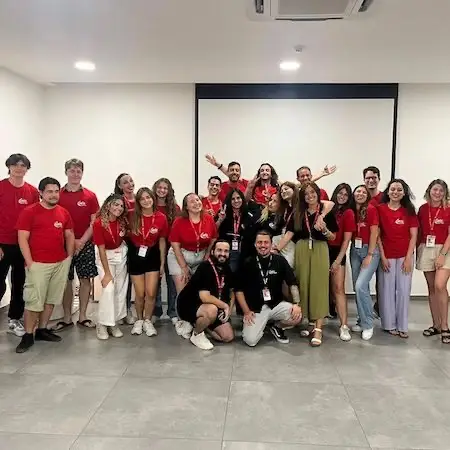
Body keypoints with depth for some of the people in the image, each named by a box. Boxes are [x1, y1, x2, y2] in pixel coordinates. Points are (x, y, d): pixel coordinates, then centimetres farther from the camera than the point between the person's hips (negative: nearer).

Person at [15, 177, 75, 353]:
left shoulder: (64, 213, 9)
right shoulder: (29, 212, -5)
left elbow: (69, 236, 17)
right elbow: (22, 239, -7)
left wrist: (69, 256, 9)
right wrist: (30, 263, -12)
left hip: (61, 263, 5)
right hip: (38, 264, -5)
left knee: (51, 299, 11)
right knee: (34, 301, -4)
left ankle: (42, 330, 24)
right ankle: (28, 335, 7)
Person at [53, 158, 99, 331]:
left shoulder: (90, 196, 2)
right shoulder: (58, 195, 1)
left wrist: (81, 241, -10)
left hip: (85, 244, 1)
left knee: (85, 279, 4)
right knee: (66, 280, 5)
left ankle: (83, 316, 16)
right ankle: (67, 318, 16)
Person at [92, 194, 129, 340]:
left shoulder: (123, 221, -10)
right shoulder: (99, 223, -23)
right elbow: (102, 249, -22)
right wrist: (107, 273, -21)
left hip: (121, 254, 5)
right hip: (105, 256, -5)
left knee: (121, 289, 5)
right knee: (108, 288, -16)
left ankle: (115, 322, 17)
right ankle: (102, 324, -2)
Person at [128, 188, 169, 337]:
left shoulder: (161, 217, -7)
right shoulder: (133, 217, -7)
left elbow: (162, 241, 0)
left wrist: (162, 263, 2)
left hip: (153, 256, 0)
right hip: (136, 256, 0)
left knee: (151, 293, -3)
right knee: (140, 294, 5)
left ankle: (148, 321, 19)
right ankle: (139, 320, 28)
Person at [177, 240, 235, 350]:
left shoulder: (226, 269, 1)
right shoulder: (205, 267, -24)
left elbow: (231, 291, 12)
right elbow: (205, 297, -33)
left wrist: (229, 309, -4)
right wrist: (225, 306, -21)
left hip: (214, 308, 8)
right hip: (188, 305, -8)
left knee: (228, 337, 0)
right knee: (212, 310, -38)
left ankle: (199, 324, 20)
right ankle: (197, 334, -8)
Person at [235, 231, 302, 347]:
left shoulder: (280, 261, 0)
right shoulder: (248, 263, -3)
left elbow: (292, 284, 2)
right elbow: (239, 289, 0)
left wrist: (297, 304, -13)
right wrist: (246, 311, -8)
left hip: (276, 304, 2)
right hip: (255, 308, -2)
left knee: (297, 316, -25)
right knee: (250, 341, -21)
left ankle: (275, 326, 8)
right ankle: (261, 325, 15)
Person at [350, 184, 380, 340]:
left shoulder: (371, 209, -8)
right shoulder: (351, 211, 7)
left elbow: (374, 233, -11)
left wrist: (369, 255, -13)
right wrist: (353, 249, -4)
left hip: (370, 250, -6)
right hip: (355, 250, 6)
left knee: (361, 286, -15)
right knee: (358, 287, 8)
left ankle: (368, 324, -1)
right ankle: (362, 321, 21)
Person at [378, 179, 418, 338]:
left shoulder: (409, 211, 2)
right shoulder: (380, 209, -2)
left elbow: (413, 236, 1)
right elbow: (377, 235, -2)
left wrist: (408, 258, -6)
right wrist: (382, 257, -6)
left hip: (405, 256, 1)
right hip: (387, 256, -1)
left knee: (403, 290, 4)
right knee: (387, 290, 4)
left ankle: (402, 326, 15)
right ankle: (389, 324, 17)